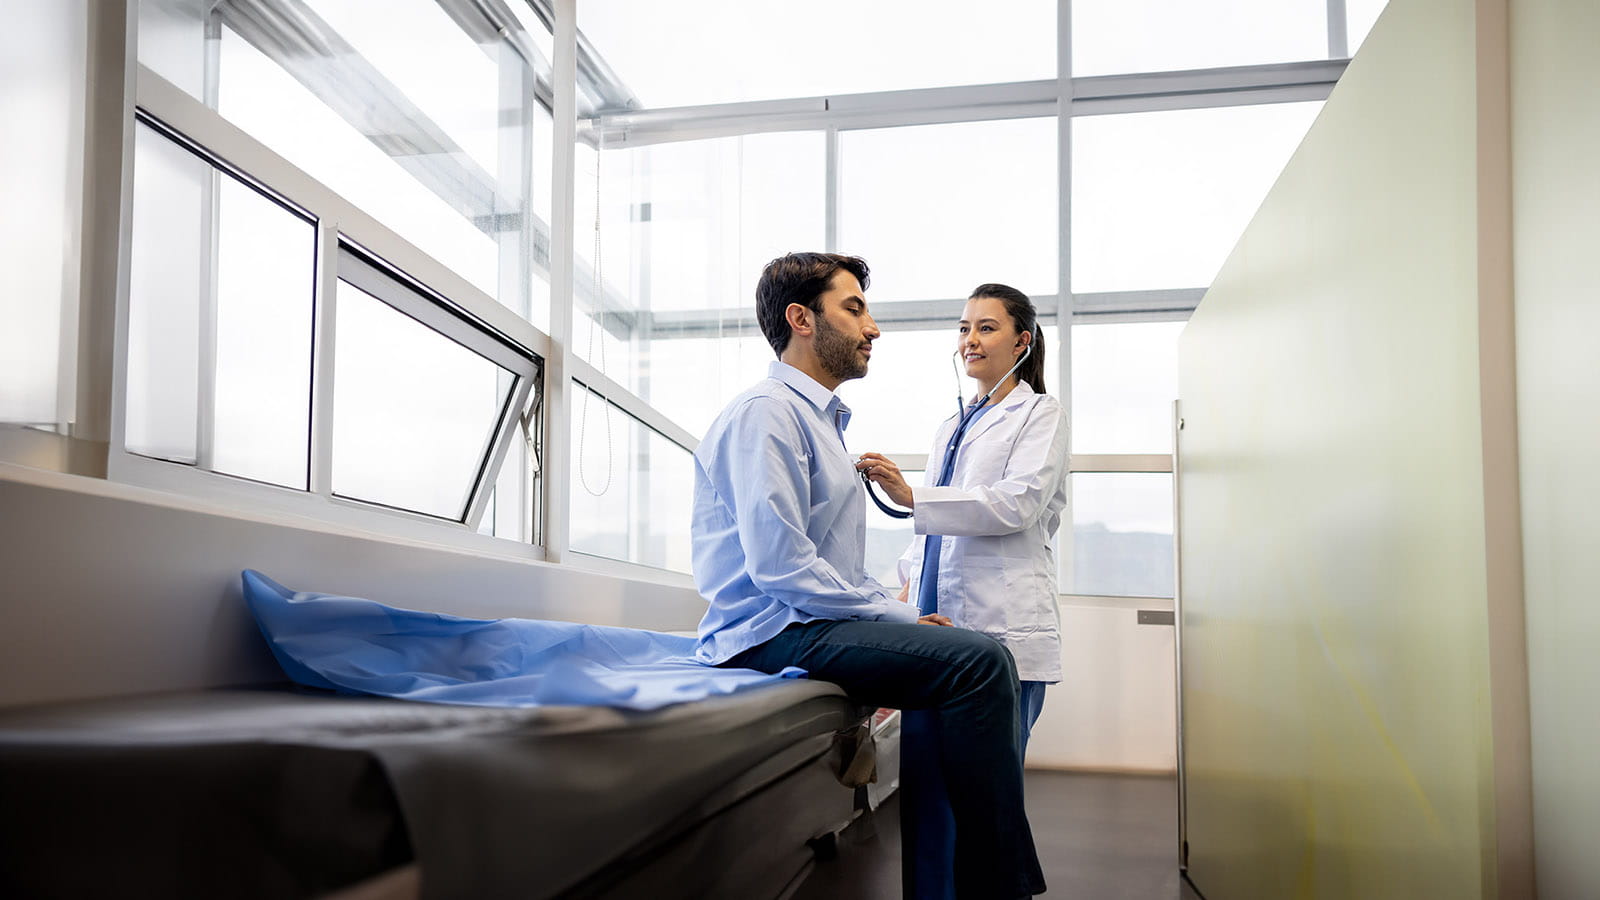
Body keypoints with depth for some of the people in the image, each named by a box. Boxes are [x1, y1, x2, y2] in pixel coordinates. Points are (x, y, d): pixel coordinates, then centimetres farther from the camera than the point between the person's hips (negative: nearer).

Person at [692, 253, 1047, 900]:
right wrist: (899, 619, -13)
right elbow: (779, 565, -19)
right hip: (773, 631, -10)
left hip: (815, 620, 10)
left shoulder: (822, 421, 25)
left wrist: (903, 615, 7)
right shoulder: (765, 411, -8)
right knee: (979, 662, -23)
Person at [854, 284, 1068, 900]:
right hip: (937, 621, 6)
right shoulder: (951, 427, 25)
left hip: (1000, 628, -6)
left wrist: (911, 496, -19)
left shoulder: (1039, 413, 5)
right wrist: (910, 578, 7)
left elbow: (1020, 503, -11)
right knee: (923, 781, 3)